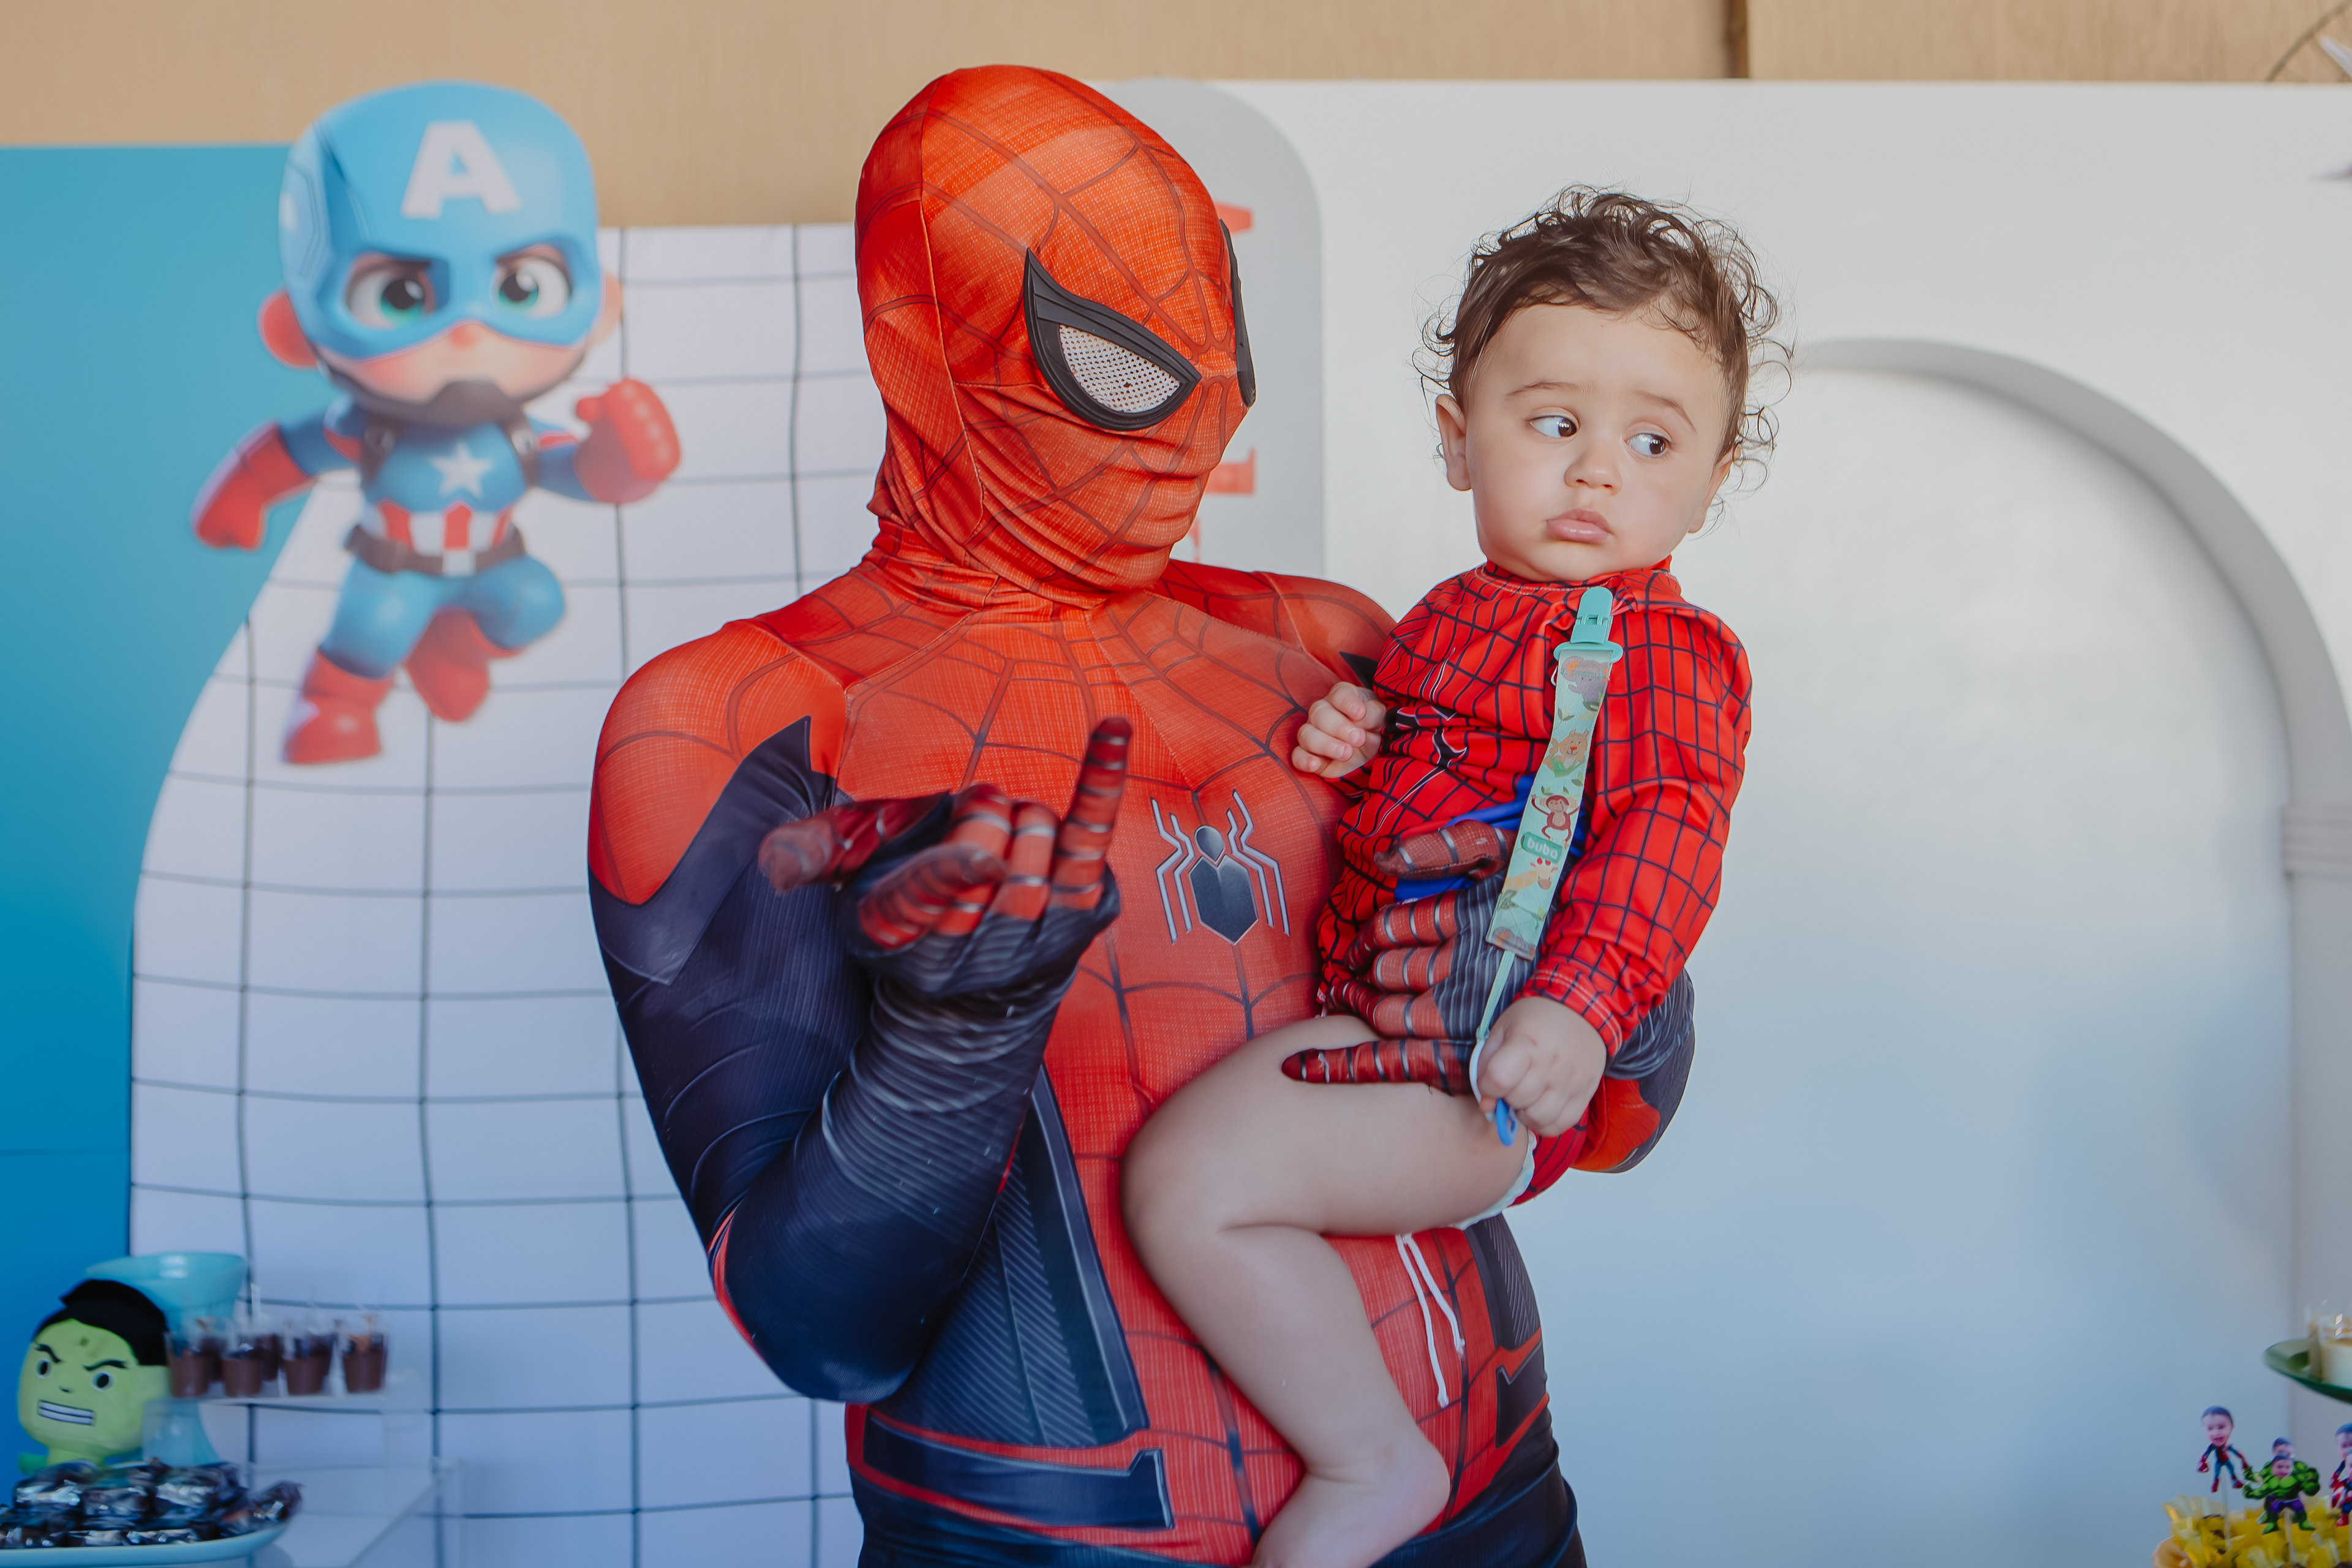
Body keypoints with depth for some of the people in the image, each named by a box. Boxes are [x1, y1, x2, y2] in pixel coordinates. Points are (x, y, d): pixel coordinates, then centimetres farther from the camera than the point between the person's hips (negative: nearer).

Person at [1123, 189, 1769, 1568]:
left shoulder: (1660, 649, -10)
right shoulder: (1470, 617, 17)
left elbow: (1662, 833, -23)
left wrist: (1577, 1001, -37)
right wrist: (1351, 746, 5)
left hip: (1480, 1056, -11)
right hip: (1394, 1015, 11)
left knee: (1186, 1179, -23)